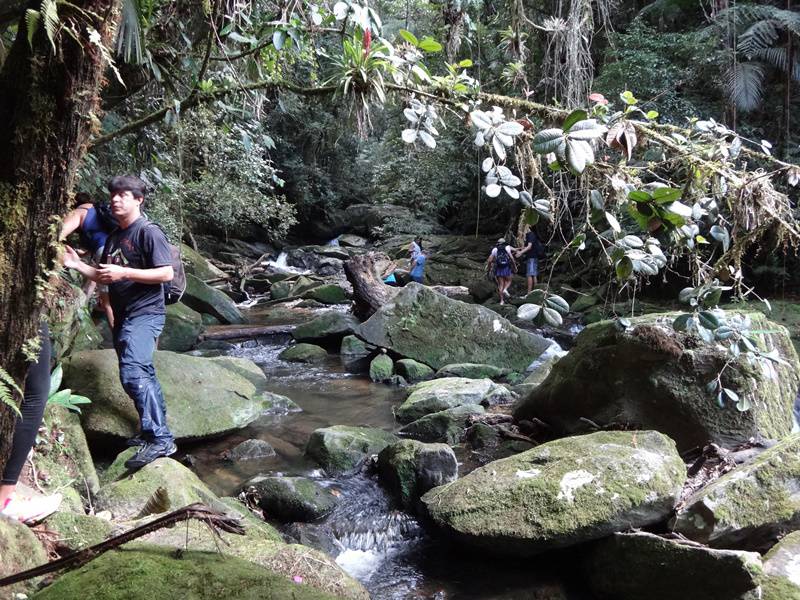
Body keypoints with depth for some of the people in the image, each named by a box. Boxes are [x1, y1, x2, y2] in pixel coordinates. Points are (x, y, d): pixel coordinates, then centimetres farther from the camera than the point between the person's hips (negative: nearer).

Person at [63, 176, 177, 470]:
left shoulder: (149, 232, -10)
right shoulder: (113, 237, 17)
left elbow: (166, 273, -17)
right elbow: (105, 277, 20)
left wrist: (124, 273, -21)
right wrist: (78, 265, 5)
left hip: (145, 314, -9)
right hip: (122, 316, 9)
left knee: (133, 374, -22)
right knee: (142, 374, 15)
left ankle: (160, 439, -21)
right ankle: (154, 432, 25)